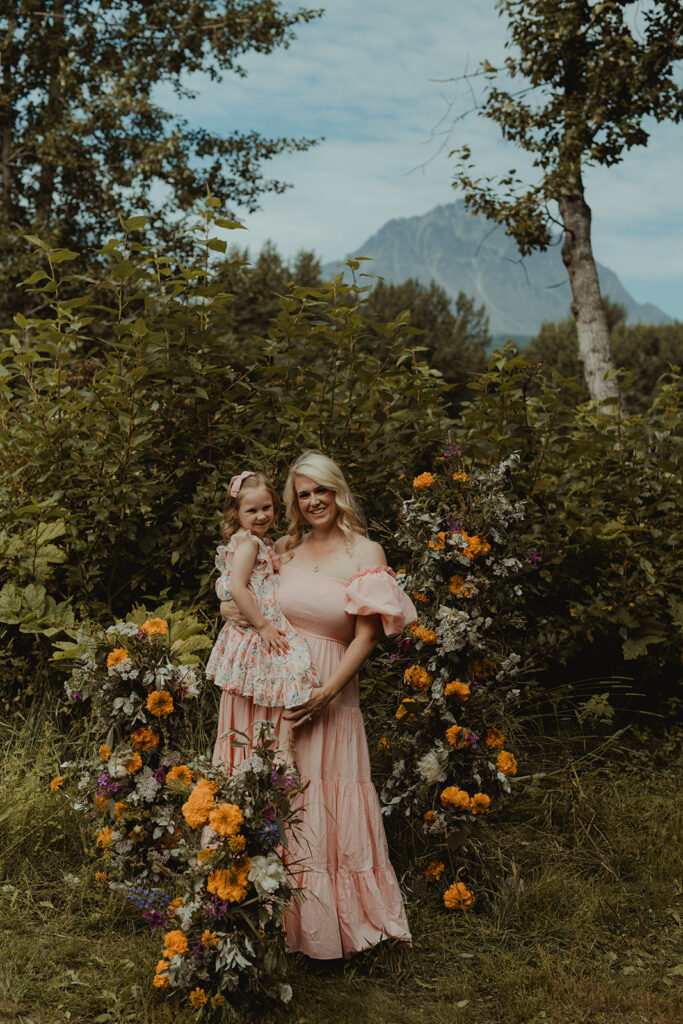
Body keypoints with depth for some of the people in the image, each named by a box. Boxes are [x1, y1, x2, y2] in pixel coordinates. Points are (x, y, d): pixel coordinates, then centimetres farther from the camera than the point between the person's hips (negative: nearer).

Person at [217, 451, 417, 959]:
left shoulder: (365, 552, -2)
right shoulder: (284, 549, 8)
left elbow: (367, 635, -7)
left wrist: (324, 695, -14)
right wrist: (236, 608, -3)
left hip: (327, 694, -3)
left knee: (322, 802, 2)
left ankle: (326, 923, 18)